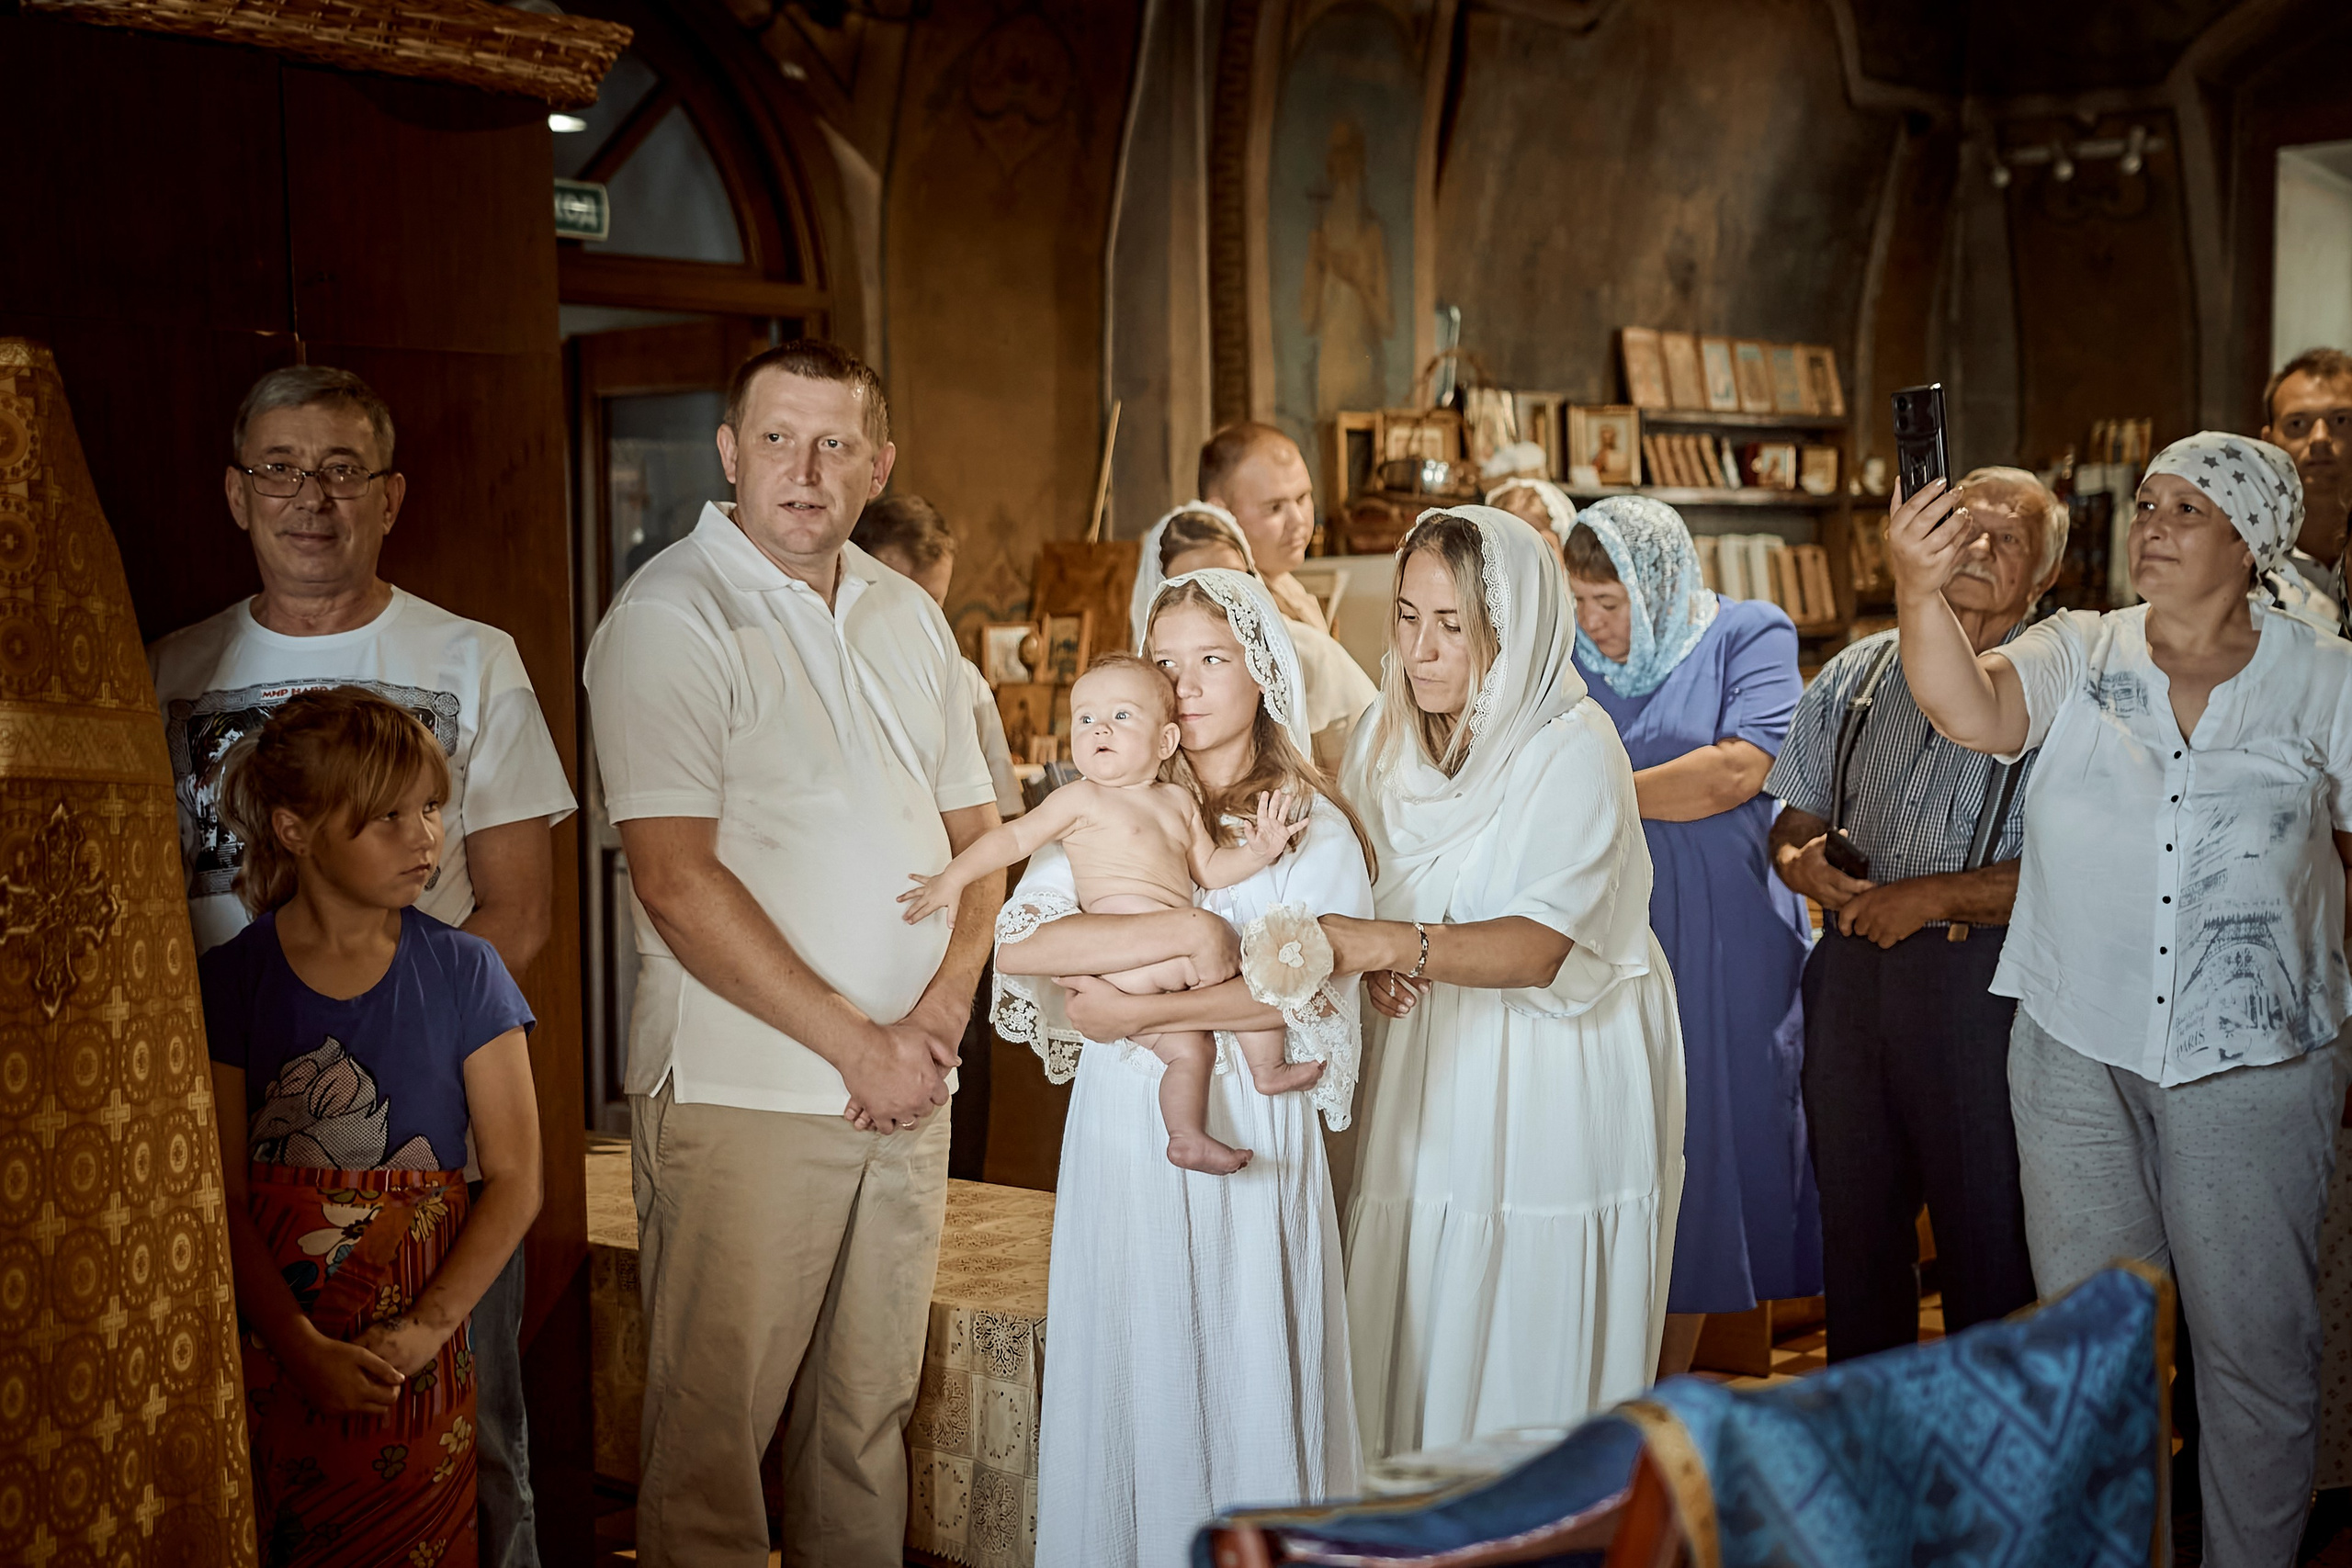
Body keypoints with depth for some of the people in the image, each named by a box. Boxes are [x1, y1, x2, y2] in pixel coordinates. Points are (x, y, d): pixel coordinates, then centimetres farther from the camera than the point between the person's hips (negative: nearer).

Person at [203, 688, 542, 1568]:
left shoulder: (461, 973, -2)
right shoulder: (229, 983, -1)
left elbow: (515, 1180, -4)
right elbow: (224, 1197, -4)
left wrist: (427, 1328, -14)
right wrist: (305, 1348, -14)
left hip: (419, 1357, 0)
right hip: (275, 1352, 0)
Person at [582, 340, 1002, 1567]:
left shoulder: (908, 618, 12)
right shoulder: (670, 617, -10)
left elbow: (974, 828, 15)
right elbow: (677, 880, -17)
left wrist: (940, 1009, -2)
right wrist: (855, 1043, -14)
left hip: (905, 1083, 6)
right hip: (742, 1094, -6)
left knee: (872, 1405, 14)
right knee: (715, 1419, 0)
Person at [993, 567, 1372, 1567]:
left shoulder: (1312, 826, 3)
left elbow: (1305, 988, -12)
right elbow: (1016, 942, -7)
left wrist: (1142, 1014, -16)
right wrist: (1167, 932, -17)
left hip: (1250, 1130, -1)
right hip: (1123, 1125, 1)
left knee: (1245, 1363, 2)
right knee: (1130, 1363, 5)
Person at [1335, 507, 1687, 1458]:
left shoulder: (1575, 747, -15)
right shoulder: (1390, 735, 4)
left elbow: (1541, 946, -24)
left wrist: (1395, 943, -34)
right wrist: (1373, 968, -7)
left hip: (1557, 1081, -5)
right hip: (1430, 1056, 5)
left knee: (1535, 1358, 0)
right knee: (1418, 1333, 6)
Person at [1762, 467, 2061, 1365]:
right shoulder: (1855, 676, 12)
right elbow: (1794, 824, 20)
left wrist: (1934, 896, -14)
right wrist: (1804, 864, -3)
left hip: (1982, 982, -5)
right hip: (1852, 964, 5)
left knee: (1988, 1234, 2)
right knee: (1854, 1220, 14)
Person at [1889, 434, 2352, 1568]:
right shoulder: (2076, 655, 2)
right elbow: (1975, 714, -19)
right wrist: (1919, 593, -37)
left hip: (2251, 1063, -1)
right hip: (2076, 1053, 1)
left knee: (2254, 1344, 8)